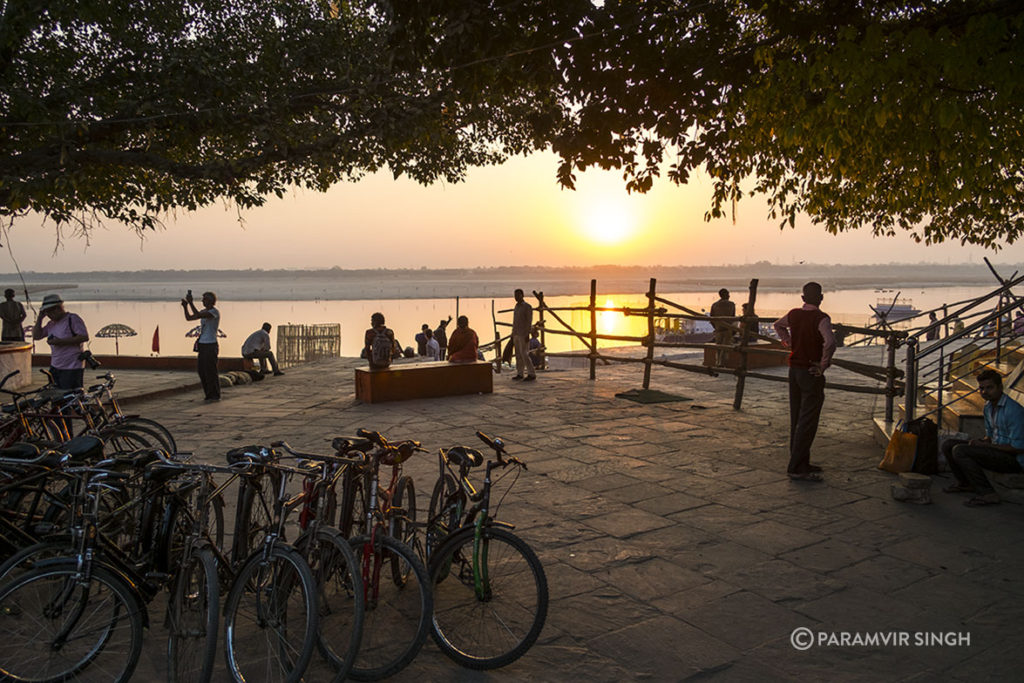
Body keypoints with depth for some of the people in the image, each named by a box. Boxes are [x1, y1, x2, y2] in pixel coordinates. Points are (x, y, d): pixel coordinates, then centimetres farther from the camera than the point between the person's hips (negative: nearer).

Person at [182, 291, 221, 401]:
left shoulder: (215, 312, -13)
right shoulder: (204, 311, 14)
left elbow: (198, 315, -27)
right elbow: (189, 318, 13)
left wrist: (191, 302, -23)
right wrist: (185, 306, -2)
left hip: (210, 346, -9)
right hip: (202, 345, 9)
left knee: (210, 371, -5)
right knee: (201, 370, 9)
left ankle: (215, 395, 4)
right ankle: (209, 394, 18)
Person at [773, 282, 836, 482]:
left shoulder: (794, 314, 6)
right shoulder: (821, 318, -16)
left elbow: (778, 325, 27)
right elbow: (830, 342, -31)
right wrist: (823, 366, -19)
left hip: (794, 369, 8)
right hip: (811, 373, -7)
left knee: (797, 419, 14)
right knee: (807, 422, -5)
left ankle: (801, 463, 24)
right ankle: (796, 468, -6)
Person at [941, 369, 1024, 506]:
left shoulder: (1013, 410, -21)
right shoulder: (988, 406, 8)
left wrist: (985, 445, -18)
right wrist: (981, 442, -4)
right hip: (997, 450, 9)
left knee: (959, 450, -24)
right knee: (948, 444, 6)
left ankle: (987, 493, -18)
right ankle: (965, 483, 20)